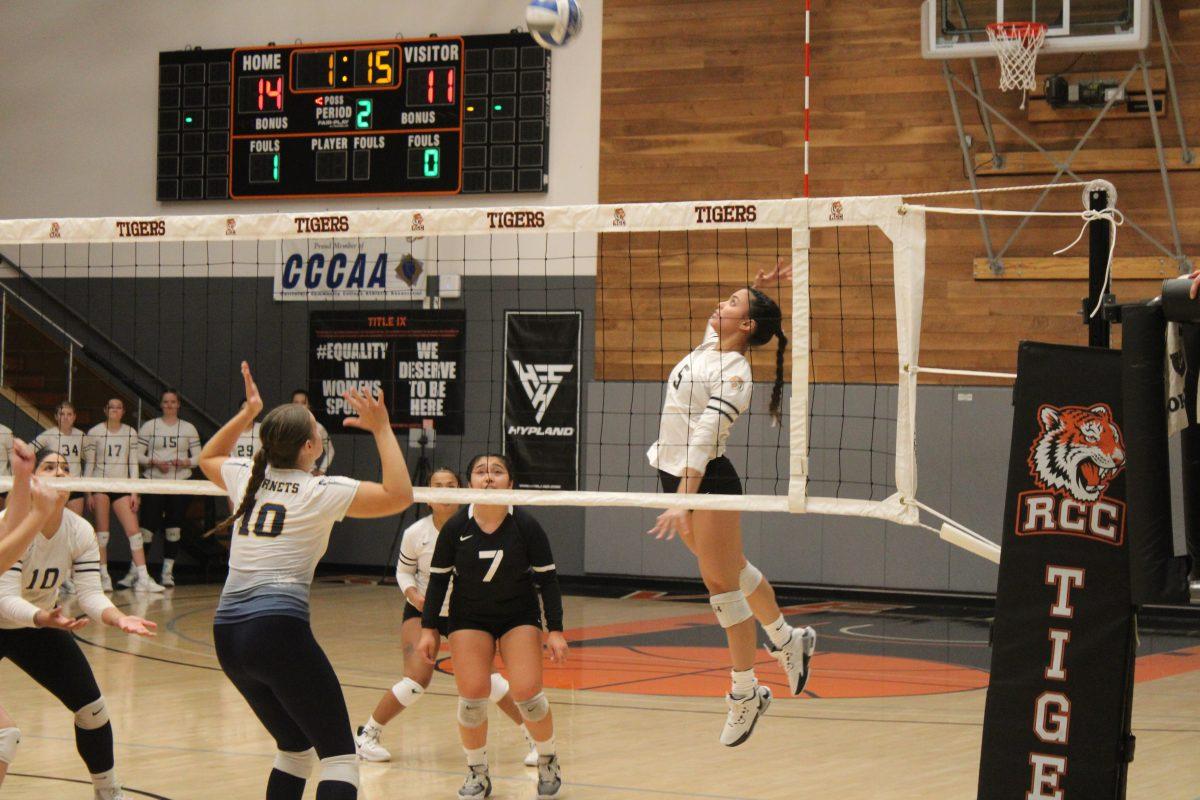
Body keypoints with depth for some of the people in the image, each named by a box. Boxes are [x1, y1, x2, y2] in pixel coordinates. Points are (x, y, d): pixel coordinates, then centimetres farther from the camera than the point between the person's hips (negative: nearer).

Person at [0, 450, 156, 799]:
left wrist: (118, 618, -36)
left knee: (92, 709, 2)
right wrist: (45, 619, -53)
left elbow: (90, 593, -15)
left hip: (42, 623, 5)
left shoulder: (80, 531, -12)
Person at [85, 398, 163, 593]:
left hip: (122, 488, 2)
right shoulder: (94, 433, 0)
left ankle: (143, 578, -8)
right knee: (101, 532, -2)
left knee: (134, 531, -6)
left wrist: (134, 492, 1)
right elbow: (89, 464, 1)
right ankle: (103, 577, 5)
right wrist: (88, 493, -4)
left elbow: (133, 464, 8)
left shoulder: (130, 433, 8)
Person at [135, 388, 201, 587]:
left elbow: (199, 457, 8)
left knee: (173, 529, 2)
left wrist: (185, 462, -12)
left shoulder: (189, 428, 9)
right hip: (154, 481, -1)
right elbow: (137, 455, 3)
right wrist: (154, 462, -13)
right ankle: (135, 571, -3)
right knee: (147, 527, -7)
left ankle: (167, 572, 10)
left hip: (181, 482, 1)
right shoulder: (149, 426, 6)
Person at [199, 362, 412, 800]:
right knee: (339, 755, -5)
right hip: (279, 629, -7)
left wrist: (247, 413, 33)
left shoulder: (246, 478, 12)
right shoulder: (321, 491, -5)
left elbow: (207, 457, 35)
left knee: (295, 747, 21)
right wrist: (382, 429, -1)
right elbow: (399, 495, -6)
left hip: (227, 633, 7)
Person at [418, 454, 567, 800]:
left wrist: (555, 631, -10)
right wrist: (428, 629, -3)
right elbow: (438, 579, -2)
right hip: (469, 618, 1)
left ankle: (548, 763, 13)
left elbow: (547, 579, -8)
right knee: (472, 694, -10)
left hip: (520, 616, -1)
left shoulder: (526, 526, -14)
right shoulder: (455, 528, -12)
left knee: (527, 692, -12)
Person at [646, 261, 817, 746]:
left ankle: (746, 693, 4)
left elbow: (703, 441, -25)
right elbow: (729, 313, 30)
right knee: (732, 570, 20)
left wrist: (683, 504, -30)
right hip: (675, 476, 9)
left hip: (707, 483, -9)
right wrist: (759, 287, 11)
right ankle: (787, 640, 37)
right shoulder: (711, 344, 7)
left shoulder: (734, 375, -18)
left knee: (723, 584, -4)